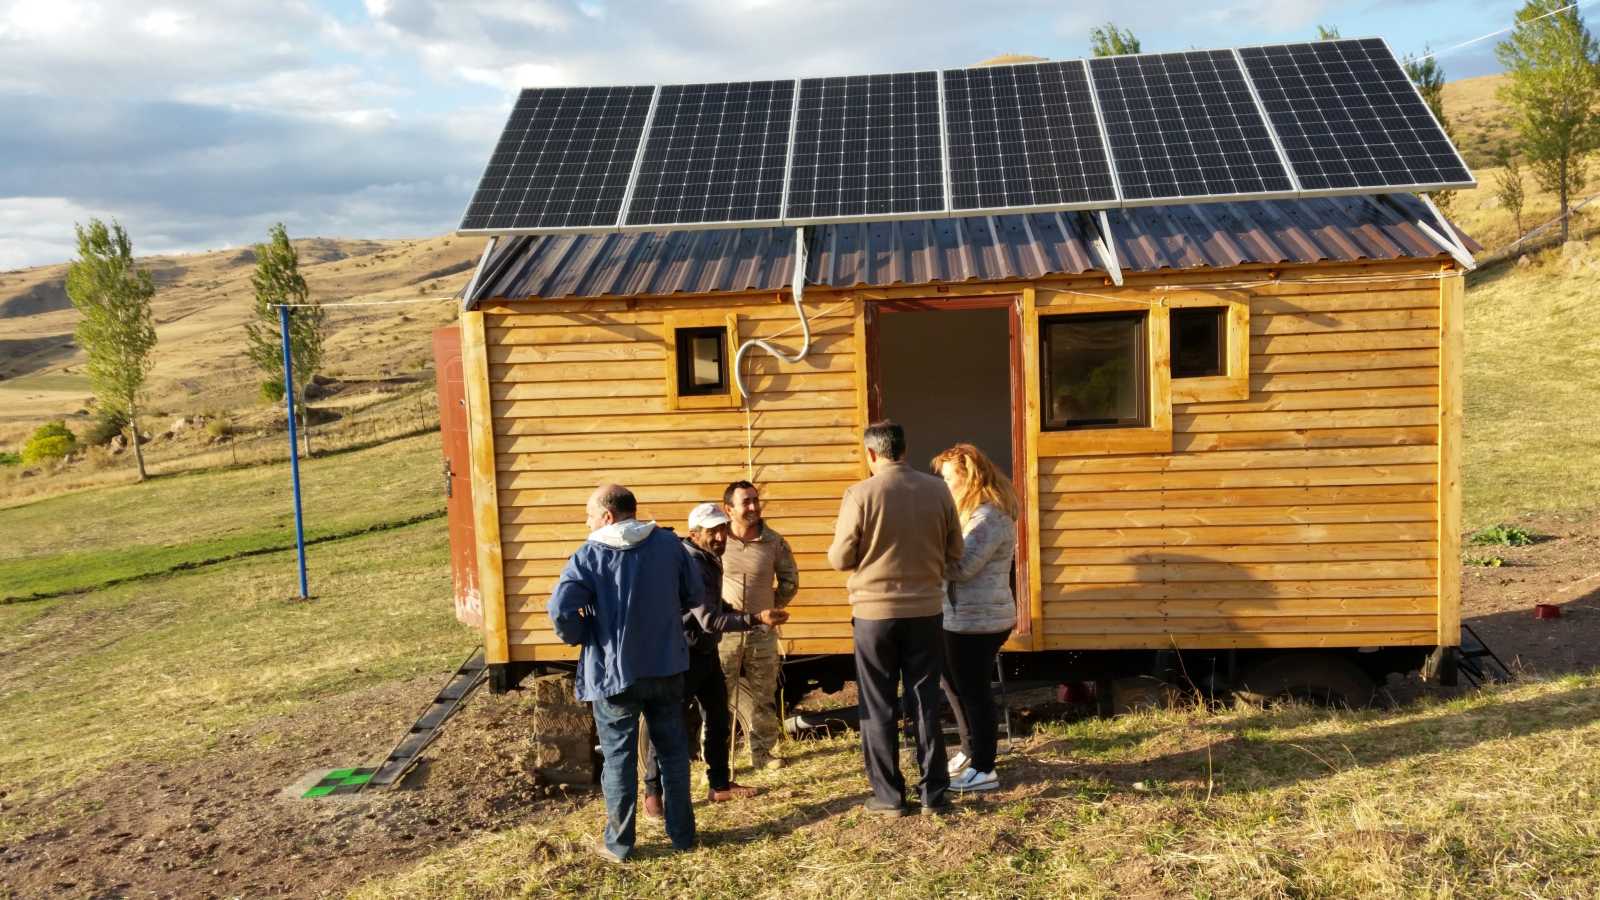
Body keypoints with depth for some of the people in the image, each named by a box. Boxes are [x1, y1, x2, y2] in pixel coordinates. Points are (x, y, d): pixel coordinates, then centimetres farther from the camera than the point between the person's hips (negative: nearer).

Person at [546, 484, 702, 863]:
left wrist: (579, 637, -2)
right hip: (666, 667, 3)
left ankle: (619, 842, 22)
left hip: (613, 673, -3)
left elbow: (561, 610, -22)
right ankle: (682, 832, 26)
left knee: (619, 758, 11)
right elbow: (694, 595, 5)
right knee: (673, 751, 16)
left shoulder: (589, 556, -13)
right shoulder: (668, 543, -3)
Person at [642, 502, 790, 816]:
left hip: (706, 650, 10)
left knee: (718, 718, 16)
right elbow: (710, 621, -30)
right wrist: (756, 620, -33)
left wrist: (737, 613, 6)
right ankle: (653, 792, 10)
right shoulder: (692, 565, -25)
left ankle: (720, 785, 28)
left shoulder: (709, 559, 6)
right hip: (685, 652, -10)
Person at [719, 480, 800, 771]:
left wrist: (772, 608, 9)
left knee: (763, 698, 12)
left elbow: (790, 581, 12)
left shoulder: (774, 542, -1)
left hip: (762, 633, 2)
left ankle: (762, 752, 26)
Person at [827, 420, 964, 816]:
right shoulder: (938, 490, -3)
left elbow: (840, 559, -8)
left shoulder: (860, 494, -12)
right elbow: (954, 554, 4)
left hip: (874, 612, -3)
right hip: (926, 611, 3)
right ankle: (934, 793, 18)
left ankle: (889, 795, 16)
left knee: (878, 708, 10)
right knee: (926, 703, 12)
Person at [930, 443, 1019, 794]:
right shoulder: (977, 511, 14)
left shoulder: (988, 517, -20)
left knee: (973, 691, 0)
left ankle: (983, 770, 12)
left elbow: (961, 566, -24)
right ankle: (971, 751, 37)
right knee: (953, 682, 22)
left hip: (976, 621, -11)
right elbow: (959, 558, 14)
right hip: (964, 617, 11)